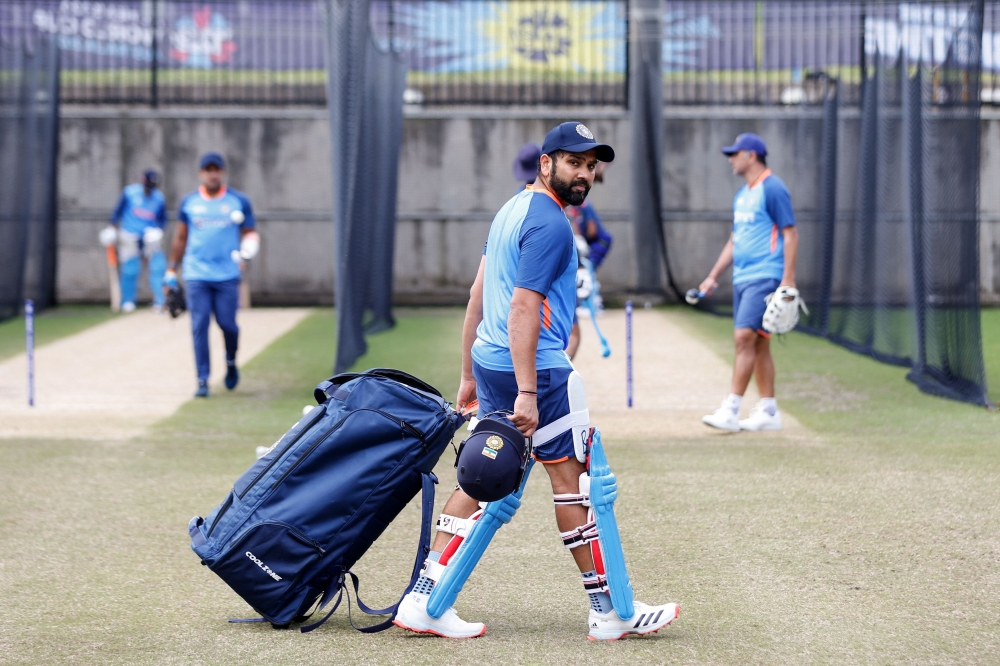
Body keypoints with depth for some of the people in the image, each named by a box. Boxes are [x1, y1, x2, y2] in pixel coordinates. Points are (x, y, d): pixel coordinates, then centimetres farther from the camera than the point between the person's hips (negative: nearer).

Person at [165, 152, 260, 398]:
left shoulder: (239, 201, 5)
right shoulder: (189, 202, 9)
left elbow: (250, 232, 9)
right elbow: (181, 238, 17)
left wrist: (248, 247, -15)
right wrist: (171, 271, 14)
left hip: (227, 276, -1)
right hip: (196, 275, 1)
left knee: (227, 323, -4)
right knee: (199, 326, -5)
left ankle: (231, 363, 27)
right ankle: (202, 380, 0)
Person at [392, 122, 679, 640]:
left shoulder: (512, 210, 17)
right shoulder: (550, 223, -13)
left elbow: (478, 297, 20)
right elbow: (523, 309, -21)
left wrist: (470, 375, 23)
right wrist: (527, 393, -25)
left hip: (490, 363, 10)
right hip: (534, 367, -9)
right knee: (572, 476, -3)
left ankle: (423, 601, 6)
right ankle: (608, 611, 3)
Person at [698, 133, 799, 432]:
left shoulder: (772, 189, -9)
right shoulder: (742, 194, 19)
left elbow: (791, 234, -12)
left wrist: (788, 279, -19)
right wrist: (713, 276, 20)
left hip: (764, 277, -9)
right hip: (742, 278, 9)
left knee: (744, 337, -15)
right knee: (758, 344, 9)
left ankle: (731, 409, -17)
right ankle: (768, 412, 13)